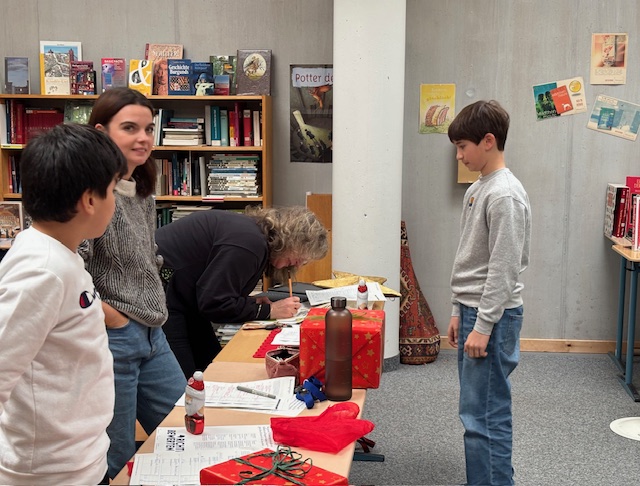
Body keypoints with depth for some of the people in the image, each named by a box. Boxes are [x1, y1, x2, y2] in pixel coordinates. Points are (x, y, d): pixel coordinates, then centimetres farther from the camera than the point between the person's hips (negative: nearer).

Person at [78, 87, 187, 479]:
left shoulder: (143, 193, 10)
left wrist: (154, 308, 12)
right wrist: (115, 319, -17)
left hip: (152, 336, 9)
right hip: (111, 342, -9)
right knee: (116, 460, 6)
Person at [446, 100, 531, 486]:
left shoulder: (505, 196, -17)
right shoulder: (477, 189, 13)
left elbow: (504, 269, -19)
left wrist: (483, 327, -18)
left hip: (494, 316, -10)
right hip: (474, 310, 10)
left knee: (484, 417, -6)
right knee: (478, 413, 15)